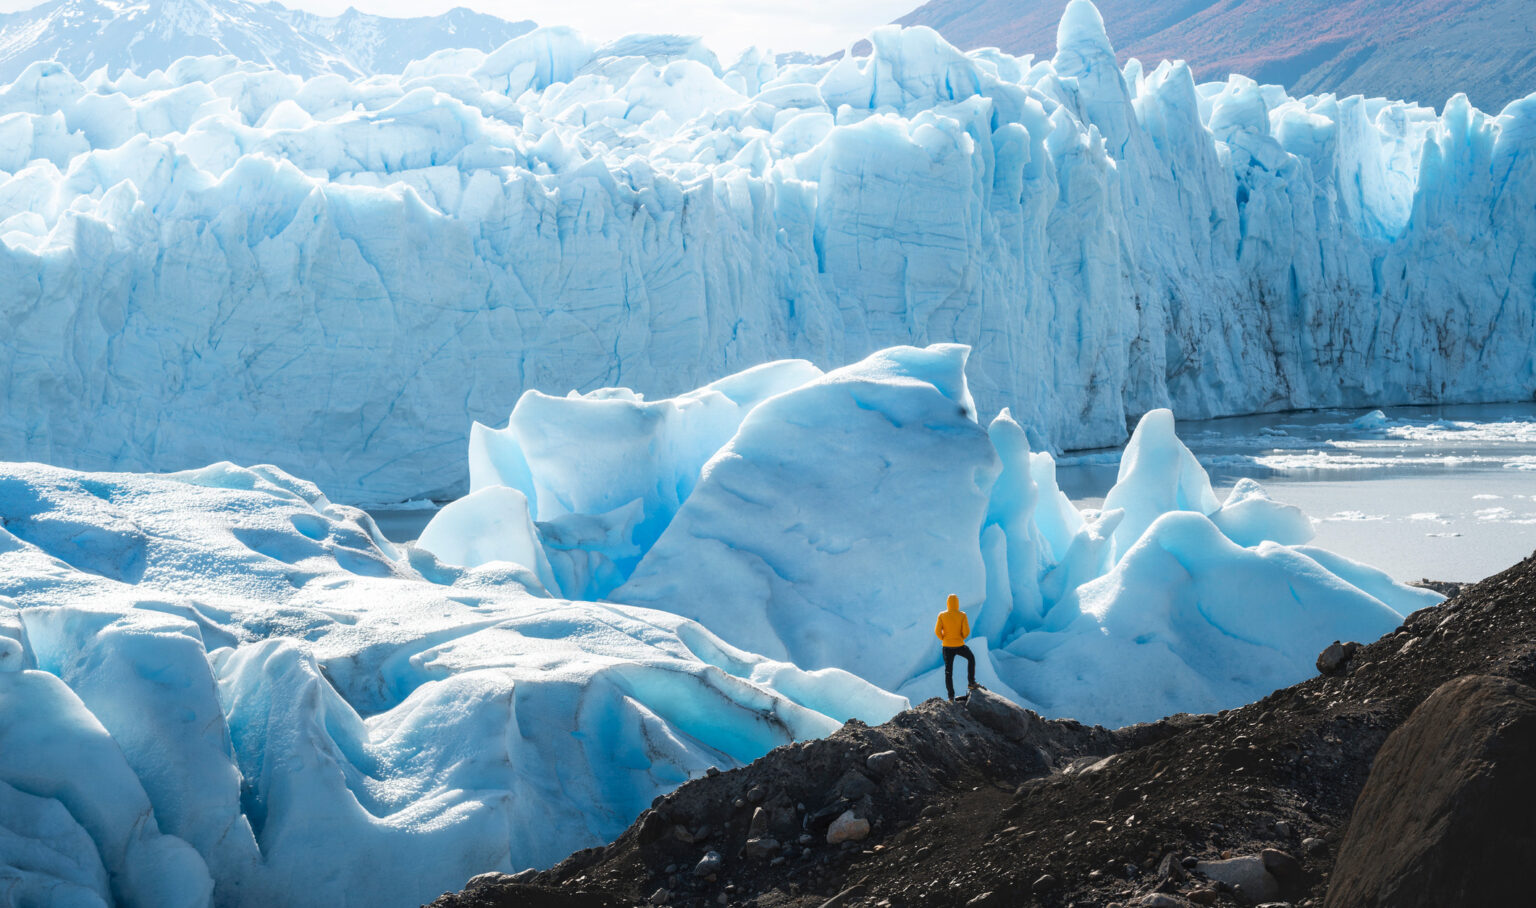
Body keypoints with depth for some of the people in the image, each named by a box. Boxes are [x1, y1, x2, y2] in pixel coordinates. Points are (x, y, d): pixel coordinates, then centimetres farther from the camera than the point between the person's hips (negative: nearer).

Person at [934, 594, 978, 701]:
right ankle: (971, 682, 25)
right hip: (959, 645, -1)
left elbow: (937, 631, -12)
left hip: (947, 646, 1)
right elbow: (966, 631, -14)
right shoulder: (962, 615, -11)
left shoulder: (942, 615, -8)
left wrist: (943, 639, 7)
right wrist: (961, 638, 7)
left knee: (948, 671, 9)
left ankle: (951, 696, 7)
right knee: (971, 658, 28)